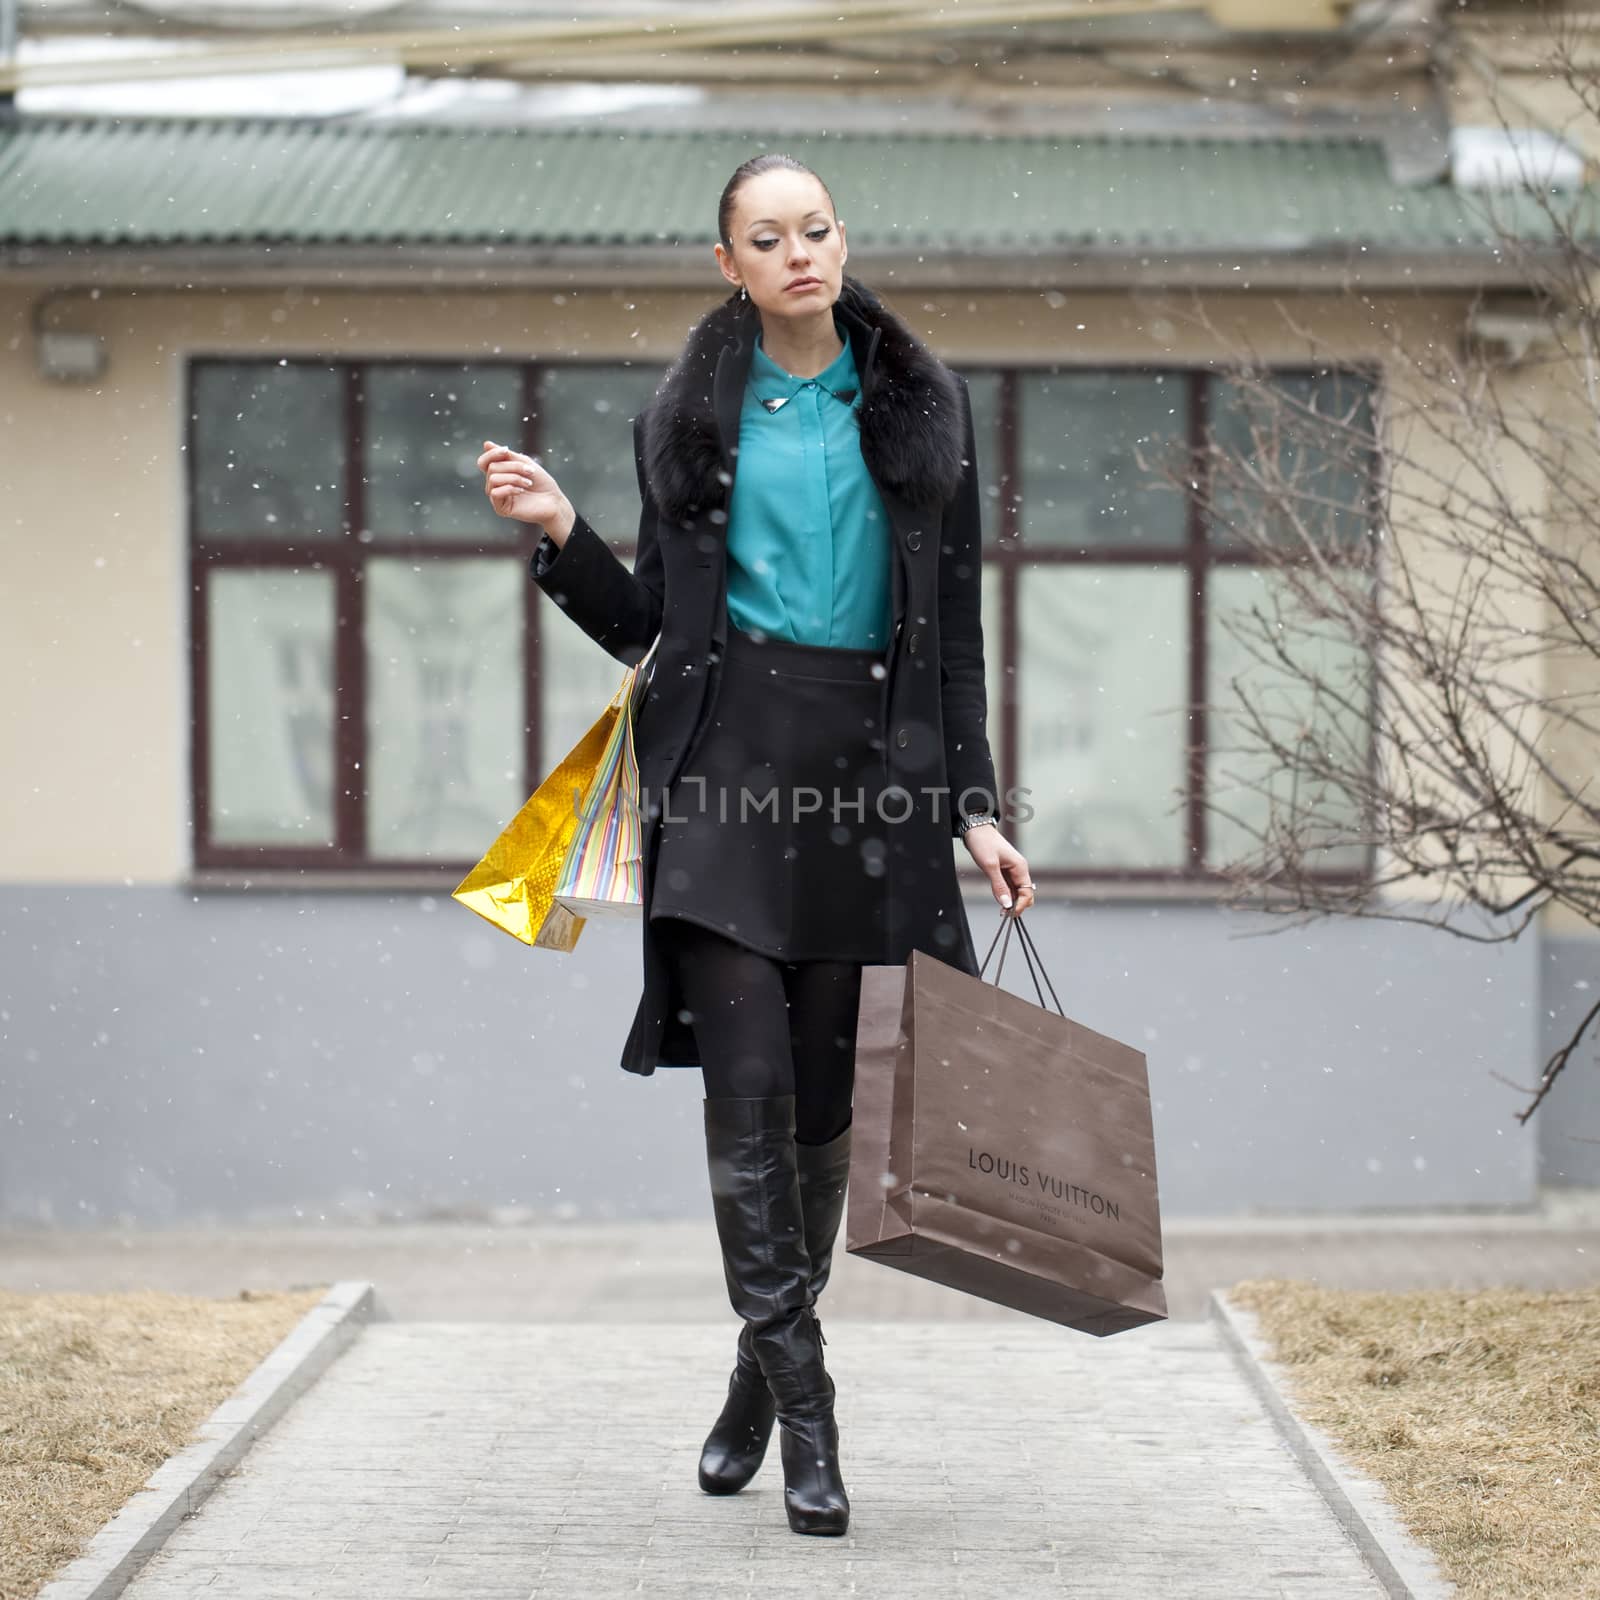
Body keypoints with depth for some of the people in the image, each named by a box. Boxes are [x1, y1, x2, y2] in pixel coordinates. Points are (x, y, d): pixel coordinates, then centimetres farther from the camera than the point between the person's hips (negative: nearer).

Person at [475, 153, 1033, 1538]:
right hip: (730, 760, -1)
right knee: (749, 1081, -12)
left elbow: (954, 626, 9)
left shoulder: (919, 406, 9)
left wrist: (974, 806, 4)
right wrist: (560, 530, -6)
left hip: (871, 767, 1)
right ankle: (804, 1415, -10)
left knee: (827, 1091, 4)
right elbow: (648, 625, 11)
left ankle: (758, 1378, 22)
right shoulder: (690, 416, 8)